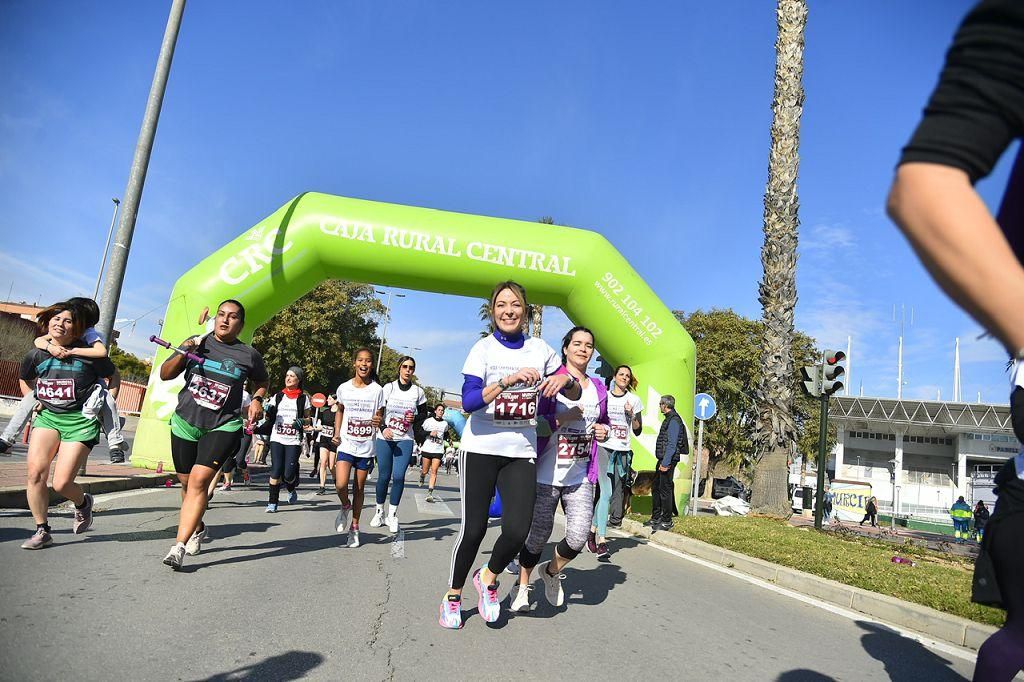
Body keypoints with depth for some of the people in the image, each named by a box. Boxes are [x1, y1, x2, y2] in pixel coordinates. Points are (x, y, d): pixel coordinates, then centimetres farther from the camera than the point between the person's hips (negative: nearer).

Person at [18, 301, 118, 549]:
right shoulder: (36, 354, 3)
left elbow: (112, 375, 8)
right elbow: (24, 380, 25)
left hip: (80, 421, -4)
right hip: (47, 417, 4)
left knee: (61, 484, -9)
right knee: (35, 472, -12)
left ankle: (83, 503, 28)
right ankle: (42, 531, 5)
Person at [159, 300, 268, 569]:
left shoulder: (249, 355, 0)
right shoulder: (197, 343, 4)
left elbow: (261, 382, 18)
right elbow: (165, 375, 6)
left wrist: (257, 400, -1)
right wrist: (182, 354, -11)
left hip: (222, 426, -3)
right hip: (185, 422, 3)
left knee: (199, 480, -19)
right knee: (187, 482, 14)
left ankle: (178, 547, -16)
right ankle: (198, 528, 40)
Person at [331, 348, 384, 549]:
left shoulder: (377, 390, -3)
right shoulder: (344, 388, 0)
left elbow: (380, 416, 5)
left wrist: (379, 421, -18)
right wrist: (337, 432, 4)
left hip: (366, 447, 0)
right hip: (346, 444, 0)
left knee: (359, 488, 8)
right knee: (341, 485, -15)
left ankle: (354, 527, 25)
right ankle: (345, 507, 18)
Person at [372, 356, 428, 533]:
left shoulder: (418, 392, 3)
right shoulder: (389, 388, 0)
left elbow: (424, 413, 13)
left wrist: (415, 419, -8)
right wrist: (383, 428, -15)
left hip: (405, 440, 0)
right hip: (385, 439, 0)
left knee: (399, 477, -8)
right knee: (384, 476, 4)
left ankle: (392, 514, 6)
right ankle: (379, 512, 22)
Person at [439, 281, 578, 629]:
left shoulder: (540, 349, 6)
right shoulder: (483, 348, -3)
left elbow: (575, 395, 10)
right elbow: (468, 401, -16)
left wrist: (566, 380, -13)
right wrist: (510, 379, -26)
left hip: (522, 453, 2)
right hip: (481, 448, -2)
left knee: (517, 530, -8)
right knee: (473, 528, 1)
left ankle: (488, 578, 23)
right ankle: (453, 596, 26)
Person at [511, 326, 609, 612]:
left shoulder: (598, 388, 12)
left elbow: (603, 423, 28)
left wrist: (603, 432, 6)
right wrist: (562, 418, -21)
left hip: (580, 478, 4)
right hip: (546, 475, -4)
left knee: (578, 537, -8)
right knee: (538, 537, 6)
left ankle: (552, 572, 25)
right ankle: (522, 586, 32)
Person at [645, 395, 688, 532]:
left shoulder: (674, 421, -15)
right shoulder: (669, 419, 17)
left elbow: (672, 444, -21)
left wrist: (665, 463, -24)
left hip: (668, 461, -10)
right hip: (663, 460, 10)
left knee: (665, 490, -4)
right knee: (656, 488, 14)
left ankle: (667, 521, 5)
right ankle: (655, 518, 23)